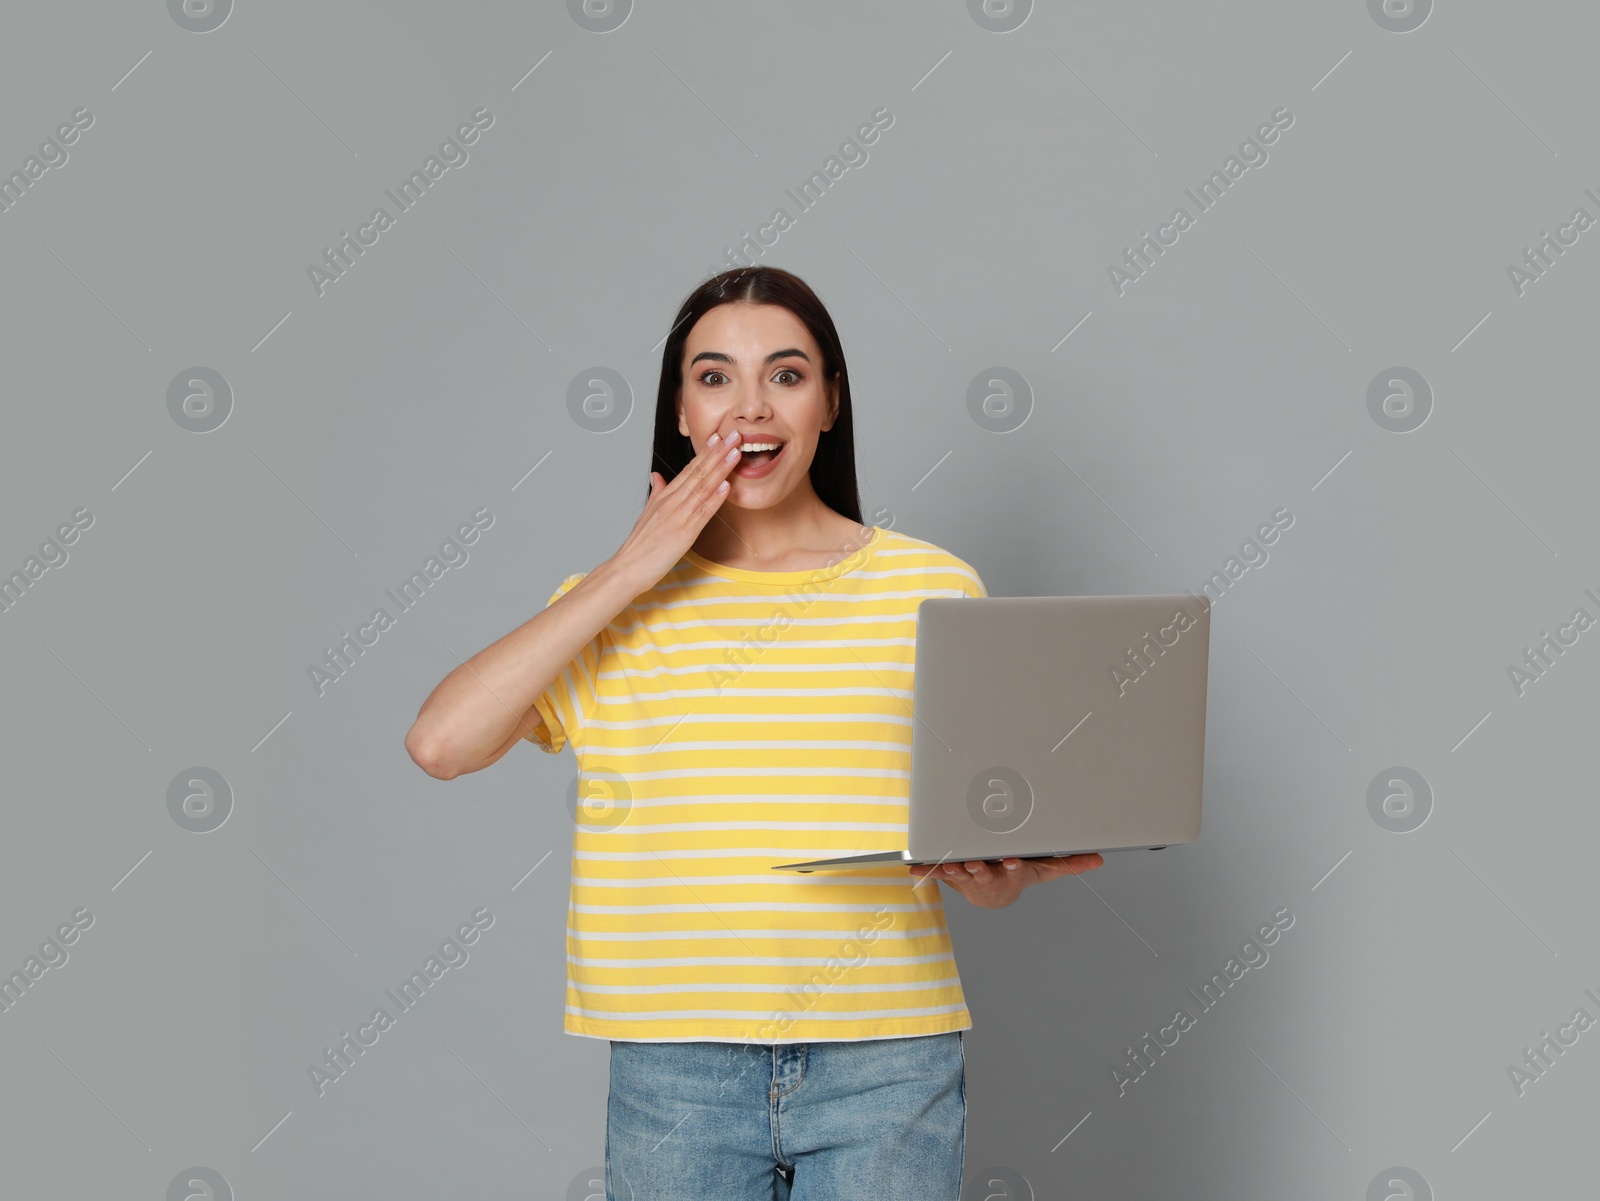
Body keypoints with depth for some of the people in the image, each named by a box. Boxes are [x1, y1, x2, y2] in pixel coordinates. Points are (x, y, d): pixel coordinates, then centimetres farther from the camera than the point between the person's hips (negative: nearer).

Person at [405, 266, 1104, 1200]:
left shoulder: (933, 589, 5)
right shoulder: (616, 602, 7)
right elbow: (441, 743, -8)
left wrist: (1010, 871, -17)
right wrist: (631, 572, -7)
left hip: (885, 1063, 0)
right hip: (674, 1069, 1)